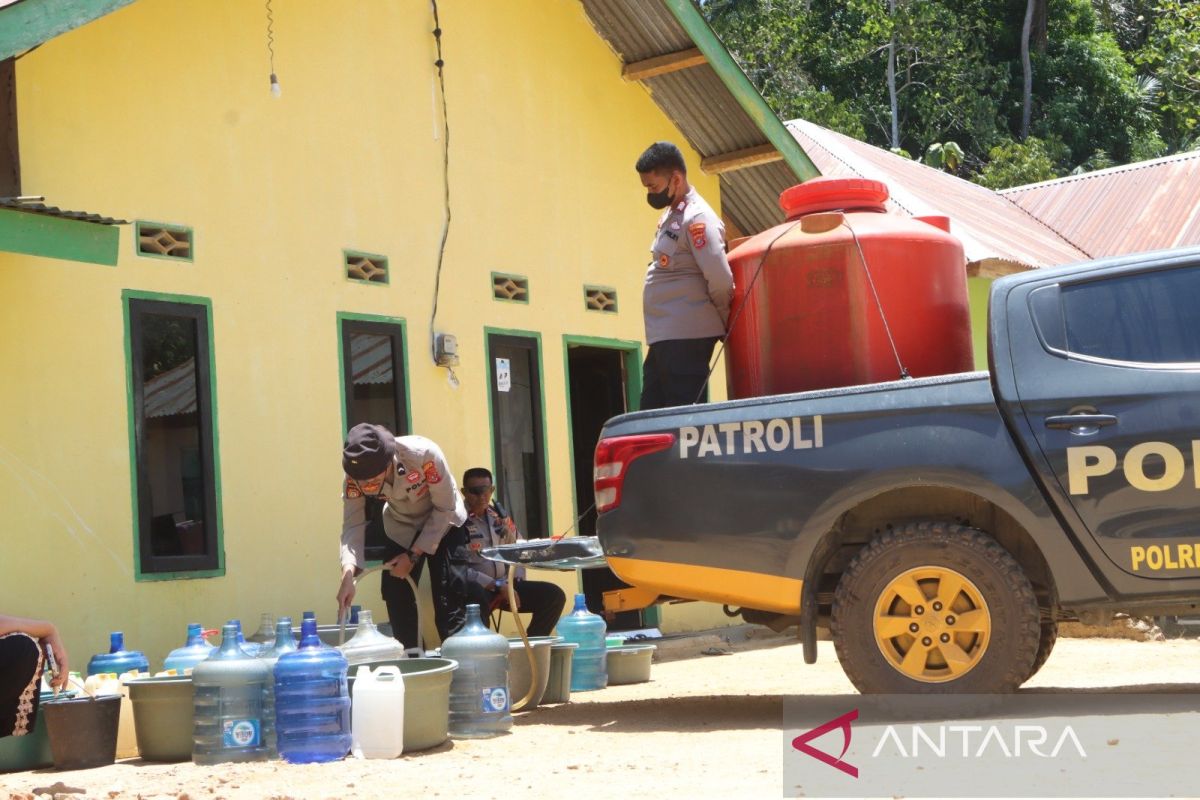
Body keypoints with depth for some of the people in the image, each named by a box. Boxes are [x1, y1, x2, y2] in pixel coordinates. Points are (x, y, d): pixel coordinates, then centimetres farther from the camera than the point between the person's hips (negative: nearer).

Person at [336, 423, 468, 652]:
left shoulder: (425, 455, -37)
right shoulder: (356, 475, -27)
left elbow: (445, 508, -24)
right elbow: (353, 526, -23)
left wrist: (414, 555, -24)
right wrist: (348, 574, -40)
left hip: (443, 524, -3)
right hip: (401, 530, 3)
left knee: (450, 602, -12)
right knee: (397, 599, -1)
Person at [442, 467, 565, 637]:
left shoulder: (499, 516, 11)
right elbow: (457, 568, -16)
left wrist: (513, 583, 1)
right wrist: (497, 586, -18)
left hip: (506, 586, 7)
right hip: (476, 588, -7)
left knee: (554, 595, -8)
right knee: (477, 596, -42)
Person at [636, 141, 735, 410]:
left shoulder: (697, 219, -13)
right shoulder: (670, 216, 17)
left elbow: (720, 280, -19)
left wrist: (723, 322, -4)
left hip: (687, 337, -10)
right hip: (662, 338, 10)